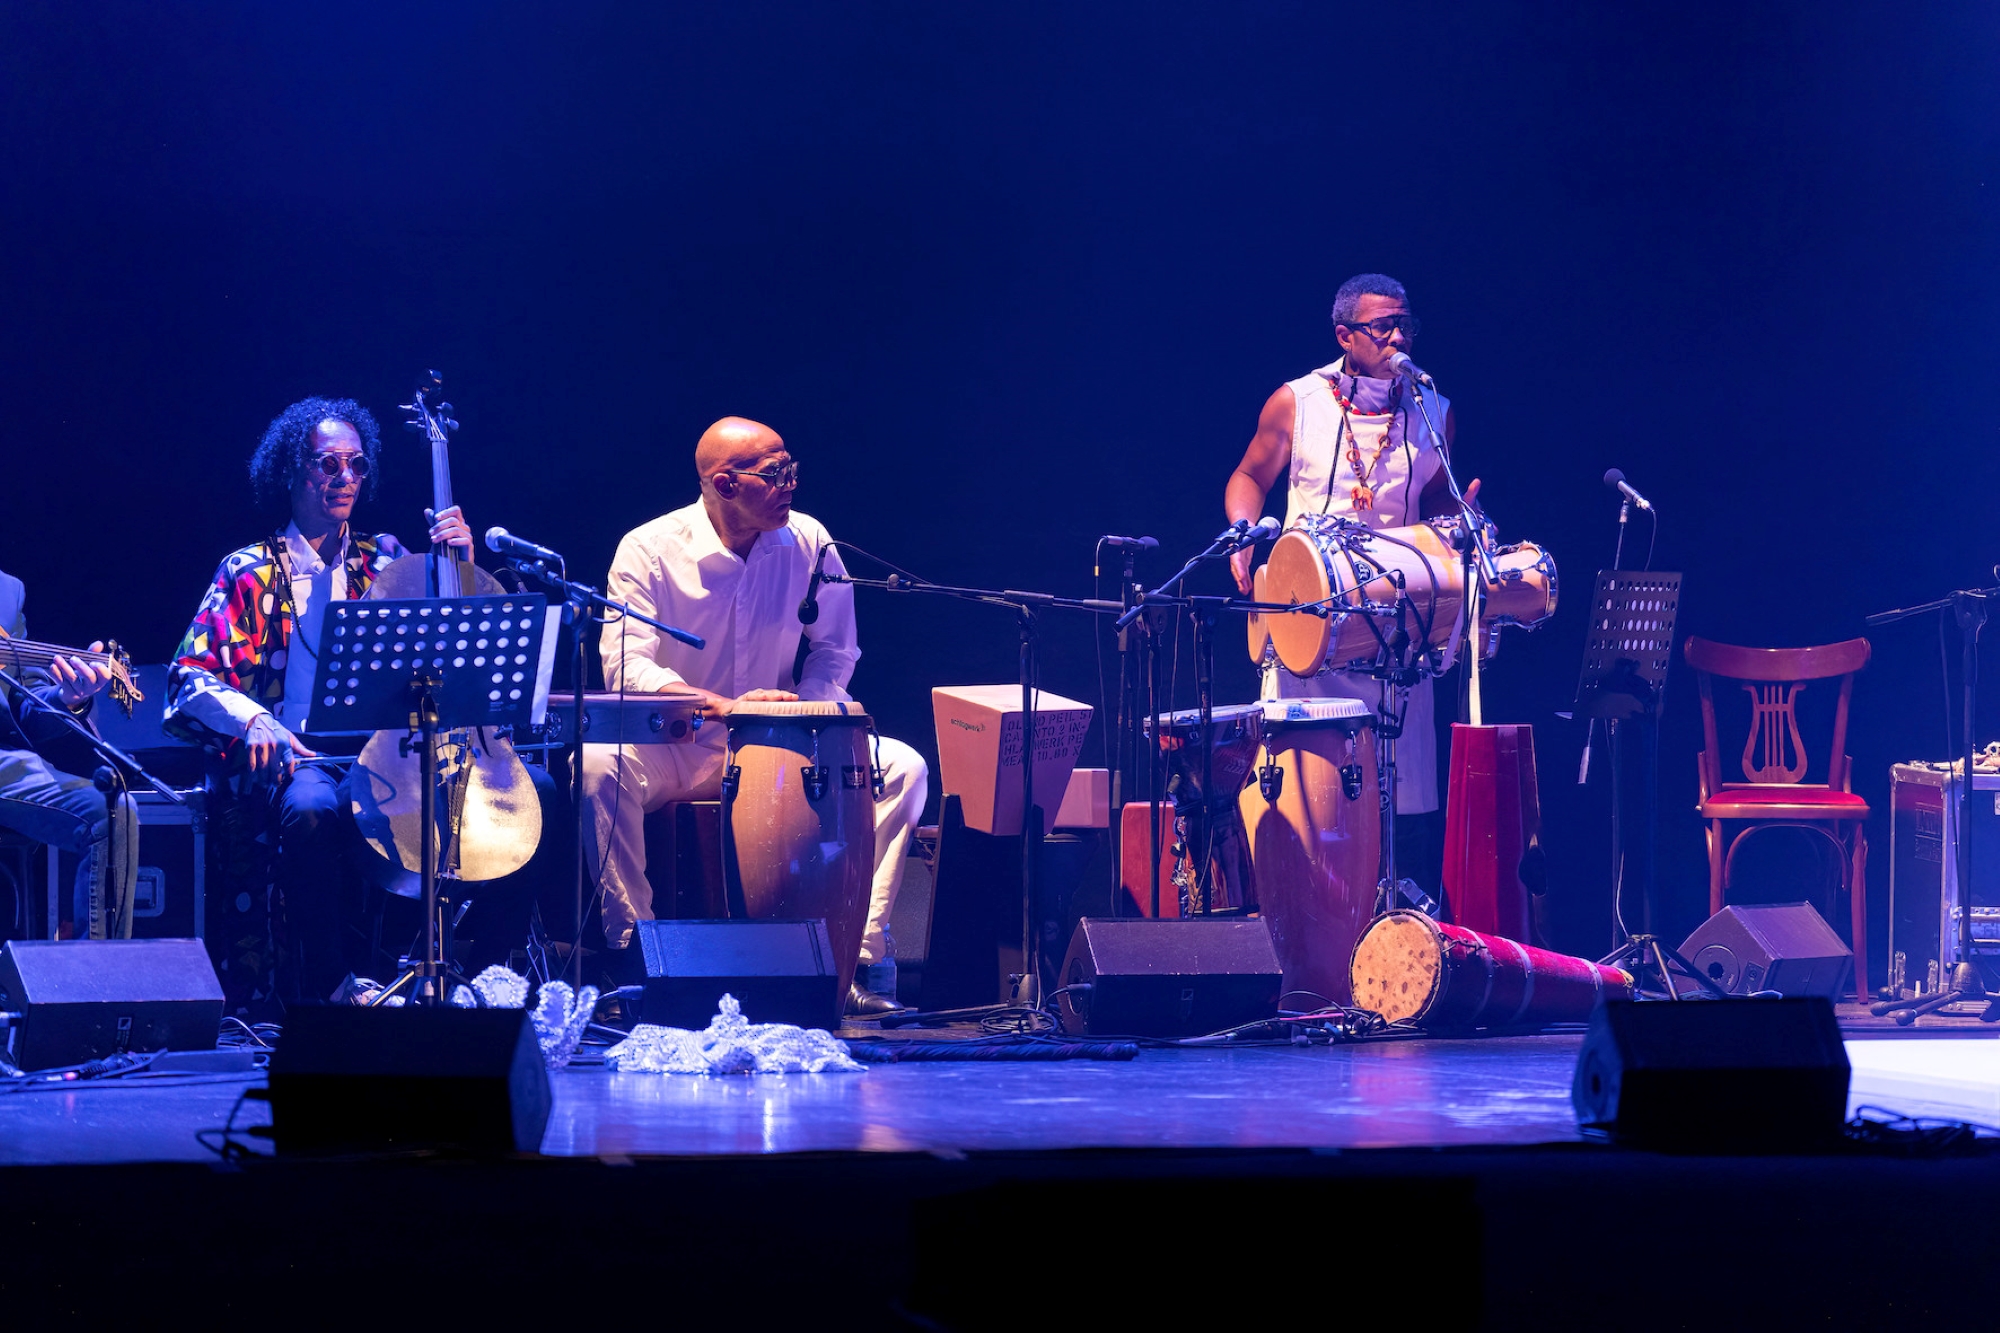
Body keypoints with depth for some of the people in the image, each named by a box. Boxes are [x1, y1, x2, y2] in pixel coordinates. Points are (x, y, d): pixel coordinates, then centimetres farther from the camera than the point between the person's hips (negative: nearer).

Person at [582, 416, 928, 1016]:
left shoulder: (809, 543, -3)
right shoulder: (649, 550, -12)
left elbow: (835, 651, 5)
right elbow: (624, 664, -21)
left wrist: (803, 706, -18)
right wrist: (724, 705, -36)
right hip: (674, 750, -2)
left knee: (903, 767, -20)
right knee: (599, 764, -34)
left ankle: (859, 953, -21)